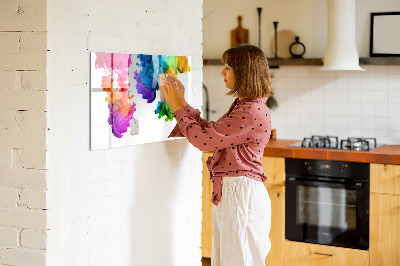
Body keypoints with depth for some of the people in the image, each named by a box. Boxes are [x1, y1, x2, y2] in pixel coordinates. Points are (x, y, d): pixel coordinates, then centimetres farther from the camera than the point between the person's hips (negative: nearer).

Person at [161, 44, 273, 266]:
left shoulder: (253, 112, -19)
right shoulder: (242, 106, 14)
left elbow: (204, 139, -19)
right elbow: (210, 132, 17)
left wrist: (177, 107, -7)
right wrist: (182, 103, 15)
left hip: (242, 193, -10)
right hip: (228, 192, 10)